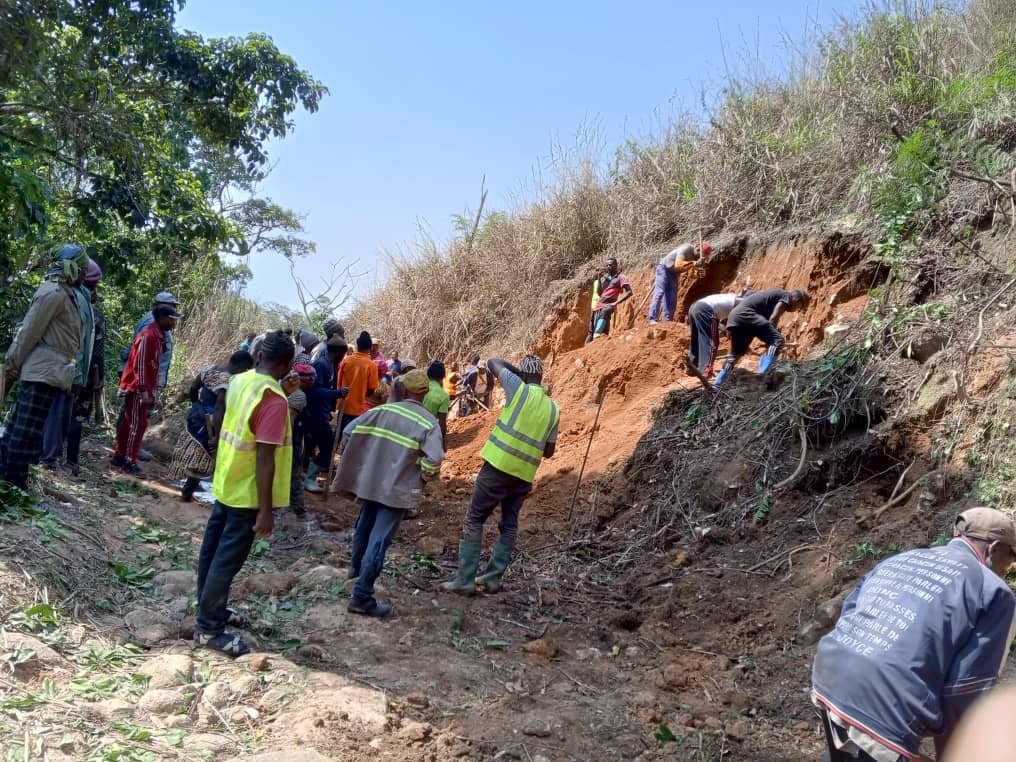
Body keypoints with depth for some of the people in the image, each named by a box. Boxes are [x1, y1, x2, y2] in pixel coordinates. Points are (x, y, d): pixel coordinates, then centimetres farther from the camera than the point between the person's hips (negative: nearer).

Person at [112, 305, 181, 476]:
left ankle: (119, 457, 21)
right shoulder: (148, 336, -17)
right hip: (136, 388, -9)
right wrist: (144, 392, -23)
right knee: (138, 424, -7)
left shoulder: (159, 337, 11)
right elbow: (139, 366, -21)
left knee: (129, 423, 13)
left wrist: (153, 392, 13)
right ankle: (129, 463, -2)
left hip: (144, 389, 9)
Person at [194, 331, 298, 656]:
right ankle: (209, 629, 14)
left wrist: (282, 392, 10)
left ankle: (210, 610, 36)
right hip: (247, 493, -9)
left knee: (213, 550, 19)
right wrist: (266, 510, -21)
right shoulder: (273, 400, -25)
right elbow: (265, 458, -26)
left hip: (225, 484, 9)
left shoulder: (239, 381, 1)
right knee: (227, 560, 3)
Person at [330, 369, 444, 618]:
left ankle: (356, 566, 51)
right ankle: (361, 597, -1)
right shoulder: (429, 422, -12)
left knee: (365, 525, 28)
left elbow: (349, 431, -1)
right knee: (379, 539, -3)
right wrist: (421, 479, -3)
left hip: (369, 480, 5)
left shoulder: (383, 410, -1)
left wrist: (354, 462, 13)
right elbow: (434, 459, -23)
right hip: (398, 488, -5)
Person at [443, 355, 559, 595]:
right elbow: (549, 451, 13)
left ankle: (465, 579, -2)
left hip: (499, 466, -5)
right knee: (509, 526, 16)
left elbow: (492, 362, 7)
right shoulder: (553, 409, 9)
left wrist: (516, 369, 18)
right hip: (525, 474, 5)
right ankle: (493, 578, 16)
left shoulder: (520, 388, -4)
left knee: (474, 520, 1)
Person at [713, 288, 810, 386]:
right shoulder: (786, 296, 6)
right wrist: (770, 341, -4)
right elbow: (773, 319, -7)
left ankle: (717, 384, 27)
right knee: (777, 339, -14)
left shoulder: (776, 294, 32)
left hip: (734, 315, 10)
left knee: (736, 353, 24)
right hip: (745, 314, -10)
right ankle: (762, 376, -25)